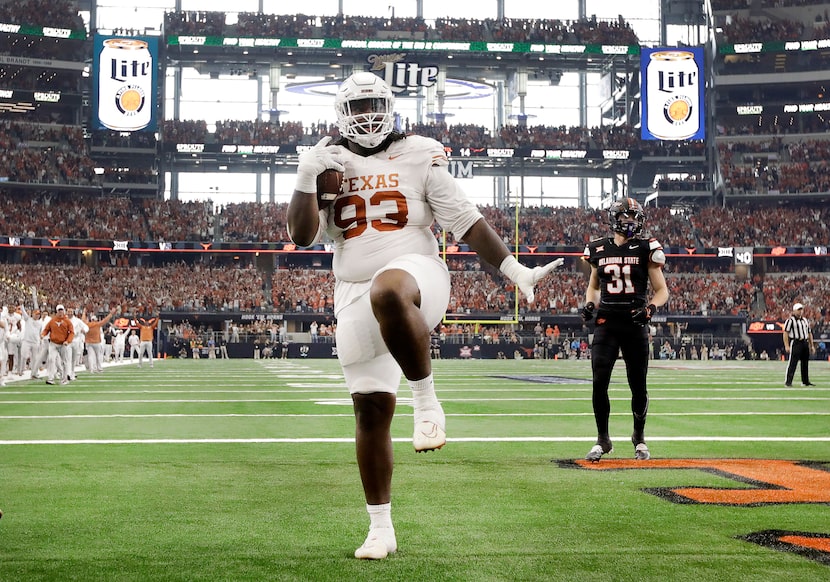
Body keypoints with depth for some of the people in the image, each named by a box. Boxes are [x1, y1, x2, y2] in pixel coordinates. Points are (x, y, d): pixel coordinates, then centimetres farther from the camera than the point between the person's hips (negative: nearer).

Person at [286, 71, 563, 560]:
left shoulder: (418, 155, 4)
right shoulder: (328, 162, 11)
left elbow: (465, 218, 1)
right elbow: (302, 236, 3)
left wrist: (514, 269, -4)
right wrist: (306, 179, -9)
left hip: (415, 272, -3)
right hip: (355, 296, 3)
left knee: (388, 293, -42)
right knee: (371, 409, 3)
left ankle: (427, 400, -23)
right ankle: (381, 528, 17)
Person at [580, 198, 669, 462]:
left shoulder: (645, 249, -1)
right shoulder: (598, 249, 6)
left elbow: (662, 291, 3)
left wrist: (650, 308, -16)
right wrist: (590, 304, 2)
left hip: (635, 325, -1)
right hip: (606, 324, 1)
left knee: (638, 385, 6)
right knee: (599, 382, -7)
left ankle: (639, 438, 26)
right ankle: (602, 440, 9)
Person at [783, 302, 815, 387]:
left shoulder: (805, 320, 18)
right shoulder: (790, 320, -5)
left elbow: (809, 333, 22)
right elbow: (786, 333, -11)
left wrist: (812, 345, 16)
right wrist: (787, 346, -19)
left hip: (805, 343, 7)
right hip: (795, 343, -7)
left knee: (805, 363, 12)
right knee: (793, 363, -11)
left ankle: (805, 381, 20)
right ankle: (788, 381, -11)